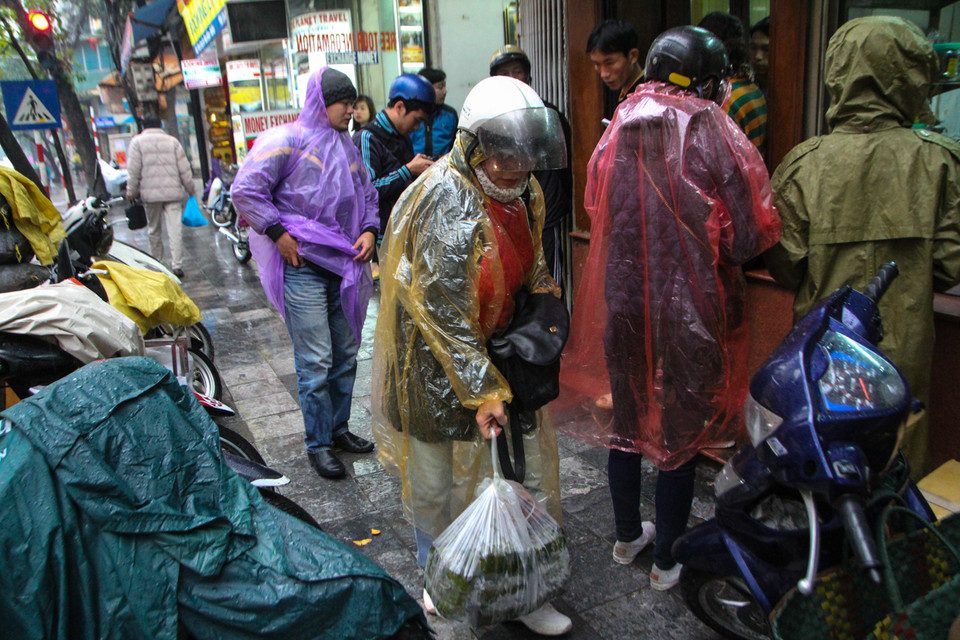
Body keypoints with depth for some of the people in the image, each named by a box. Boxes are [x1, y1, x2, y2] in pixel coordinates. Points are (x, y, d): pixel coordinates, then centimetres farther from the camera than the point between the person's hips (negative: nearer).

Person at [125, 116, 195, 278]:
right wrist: (190, 189, 16)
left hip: (150, 193, 0)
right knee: (175, 229, -4)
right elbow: (184, 169, 7)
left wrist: (131, 191, 7)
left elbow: (133, 170, -1)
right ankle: (177, 265, -10)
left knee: (154, 229, 13)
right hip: (173, 192, 0)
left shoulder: (137, 141, 4)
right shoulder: (172, 141, 8)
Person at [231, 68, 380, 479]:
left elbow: (367, 195, 25)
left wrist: (369, 229, 7)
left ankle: (338, 428, 30)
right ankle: (318, 444, 10)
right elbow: (245, 189, -11)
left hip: (346, 266, 7)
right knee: (315, 363, -4)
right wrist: (278, 233, -15)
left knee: (346, 355, 14)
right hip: (304, 269, -7)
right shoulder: (287, 140, -6)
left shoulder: (347, 146, 17)